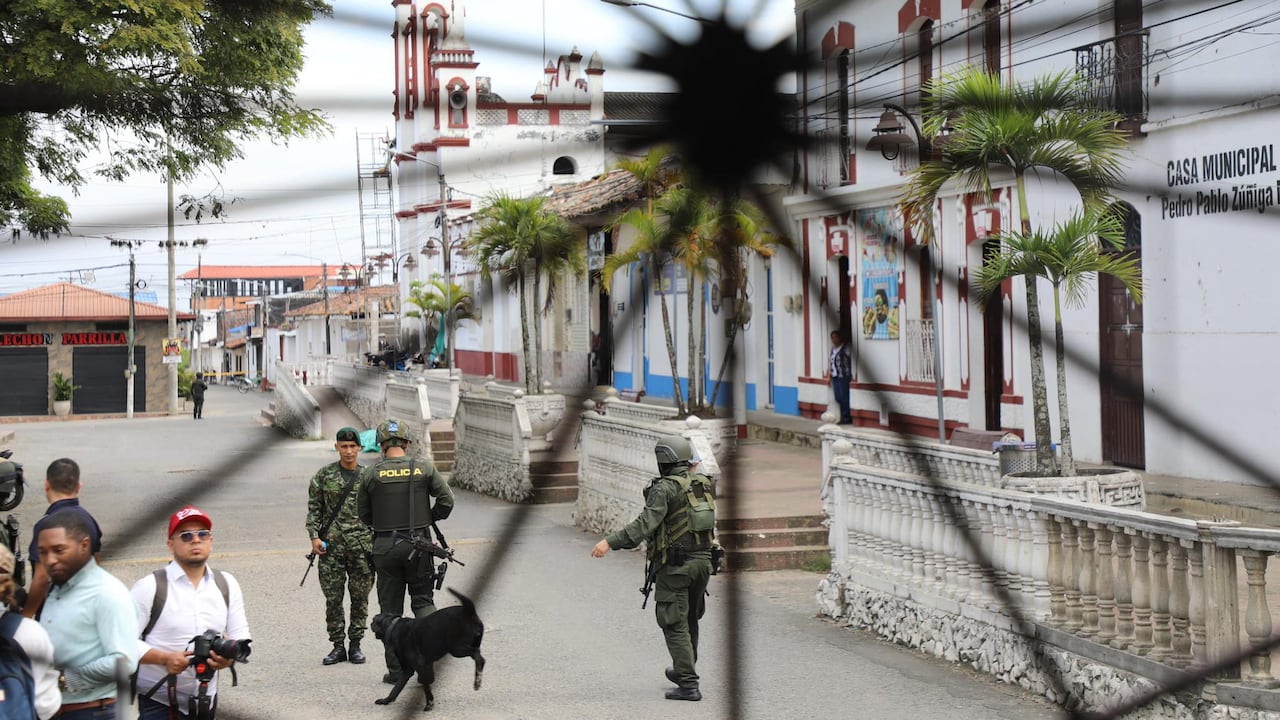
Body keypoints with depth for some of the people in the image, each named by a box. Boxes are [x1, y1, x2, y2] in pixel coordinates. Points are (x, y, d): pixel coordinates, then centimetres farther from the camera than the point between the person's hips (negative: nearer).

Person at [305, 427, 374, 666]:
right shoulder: (324, 475, 3)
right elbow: (313, 508, 4)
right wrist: (314, 536, -8)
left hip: (362, 545, 0)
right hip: (331, 544, 0)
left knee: (360, 596, 4)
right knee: (332, 597, 2)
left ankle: (355, 644, 14)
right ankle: (338, 646, 10)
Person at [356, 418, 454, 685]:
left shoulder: (371, 475, -3)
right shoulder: (424, 468, -3)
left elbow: (363, 515, 3)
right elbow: (447, 500, -4)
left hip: (385, 546, 0)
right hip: (418, 544, 0)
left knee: (390, 608, 8)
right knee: (423, 600, 13)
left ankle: (396, 669, 9)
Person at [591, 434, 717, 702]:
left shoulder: (665, 488, -14)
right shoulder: (704, 485, 8)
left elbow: (645, 523, -25)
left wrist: (610, 542, -28)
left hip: (674, 564, -7)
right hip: (702, 560, 7)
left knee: (675, 625, -2)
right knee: (690, 620, 21)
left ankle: (688, 684, -7)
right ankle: (682, 672, 37)